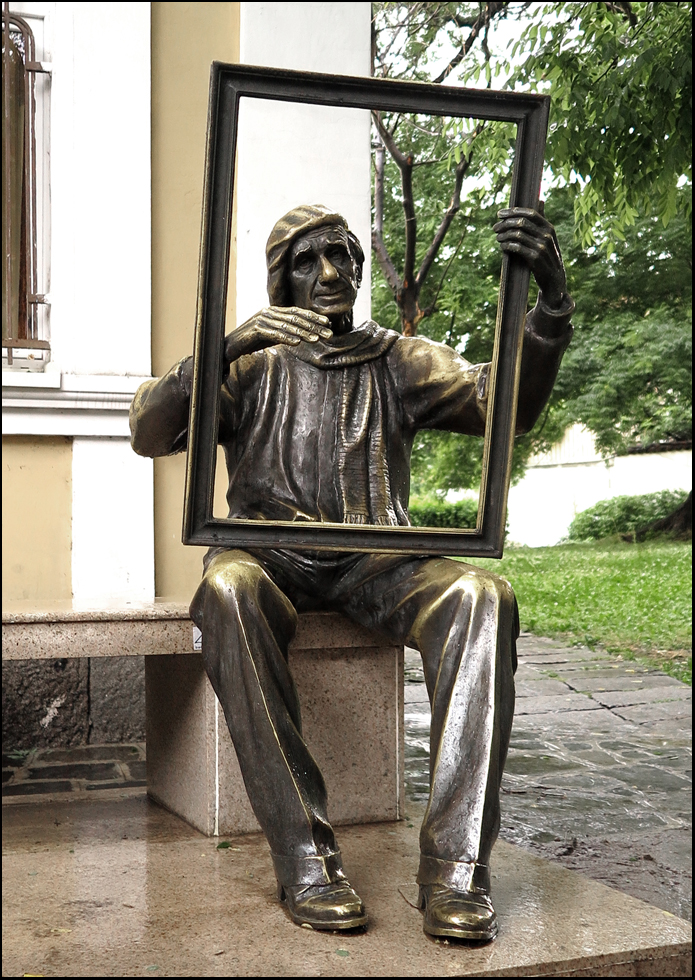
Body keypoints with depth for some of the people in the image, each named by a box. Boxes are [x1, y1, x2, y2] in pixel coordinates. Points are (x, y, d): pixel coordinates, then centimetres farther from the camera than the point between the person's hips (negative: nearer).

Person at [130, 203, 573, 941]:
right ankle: (304, 858, -34)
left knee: (481, 596, -30)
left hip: (374, 561, 1)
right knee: (227, 590, -37)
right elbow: (148, 433, -3)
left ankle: (454, 865, -34)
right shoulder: (252, 361, 13)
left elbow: (505, 402, 0)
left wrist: (551, 302, -18)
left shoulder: (396, 361, 16)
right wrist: (227, 348, -21)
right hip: (269, 554, -1)